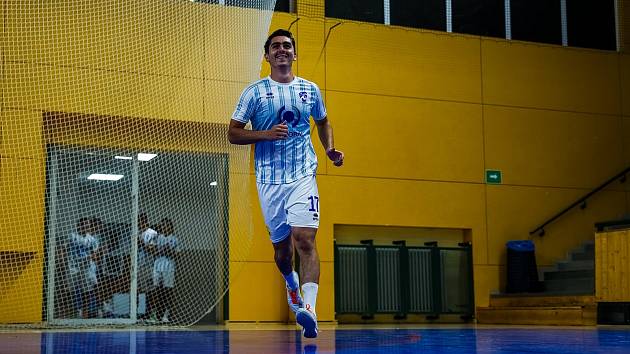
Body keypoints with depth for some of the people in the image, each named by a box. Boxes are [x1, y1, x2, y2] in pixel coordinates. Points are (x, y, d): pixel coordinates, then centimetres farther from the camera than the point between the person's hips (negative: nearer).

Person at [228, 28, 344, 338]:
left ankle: (309, 309, -27)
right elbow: (233, 133, 2)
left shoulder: (310, 90, 11)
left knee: (305, 239, -18)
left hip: (303, 176, 0)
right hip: (269, 180, 1)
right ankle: (291, 283, 45)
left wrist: (329, 149, 8)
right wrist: (266, 134, -14)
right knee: (281, 246, 11)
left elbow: (323, 122, 27)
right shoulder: (254, 92, 4)